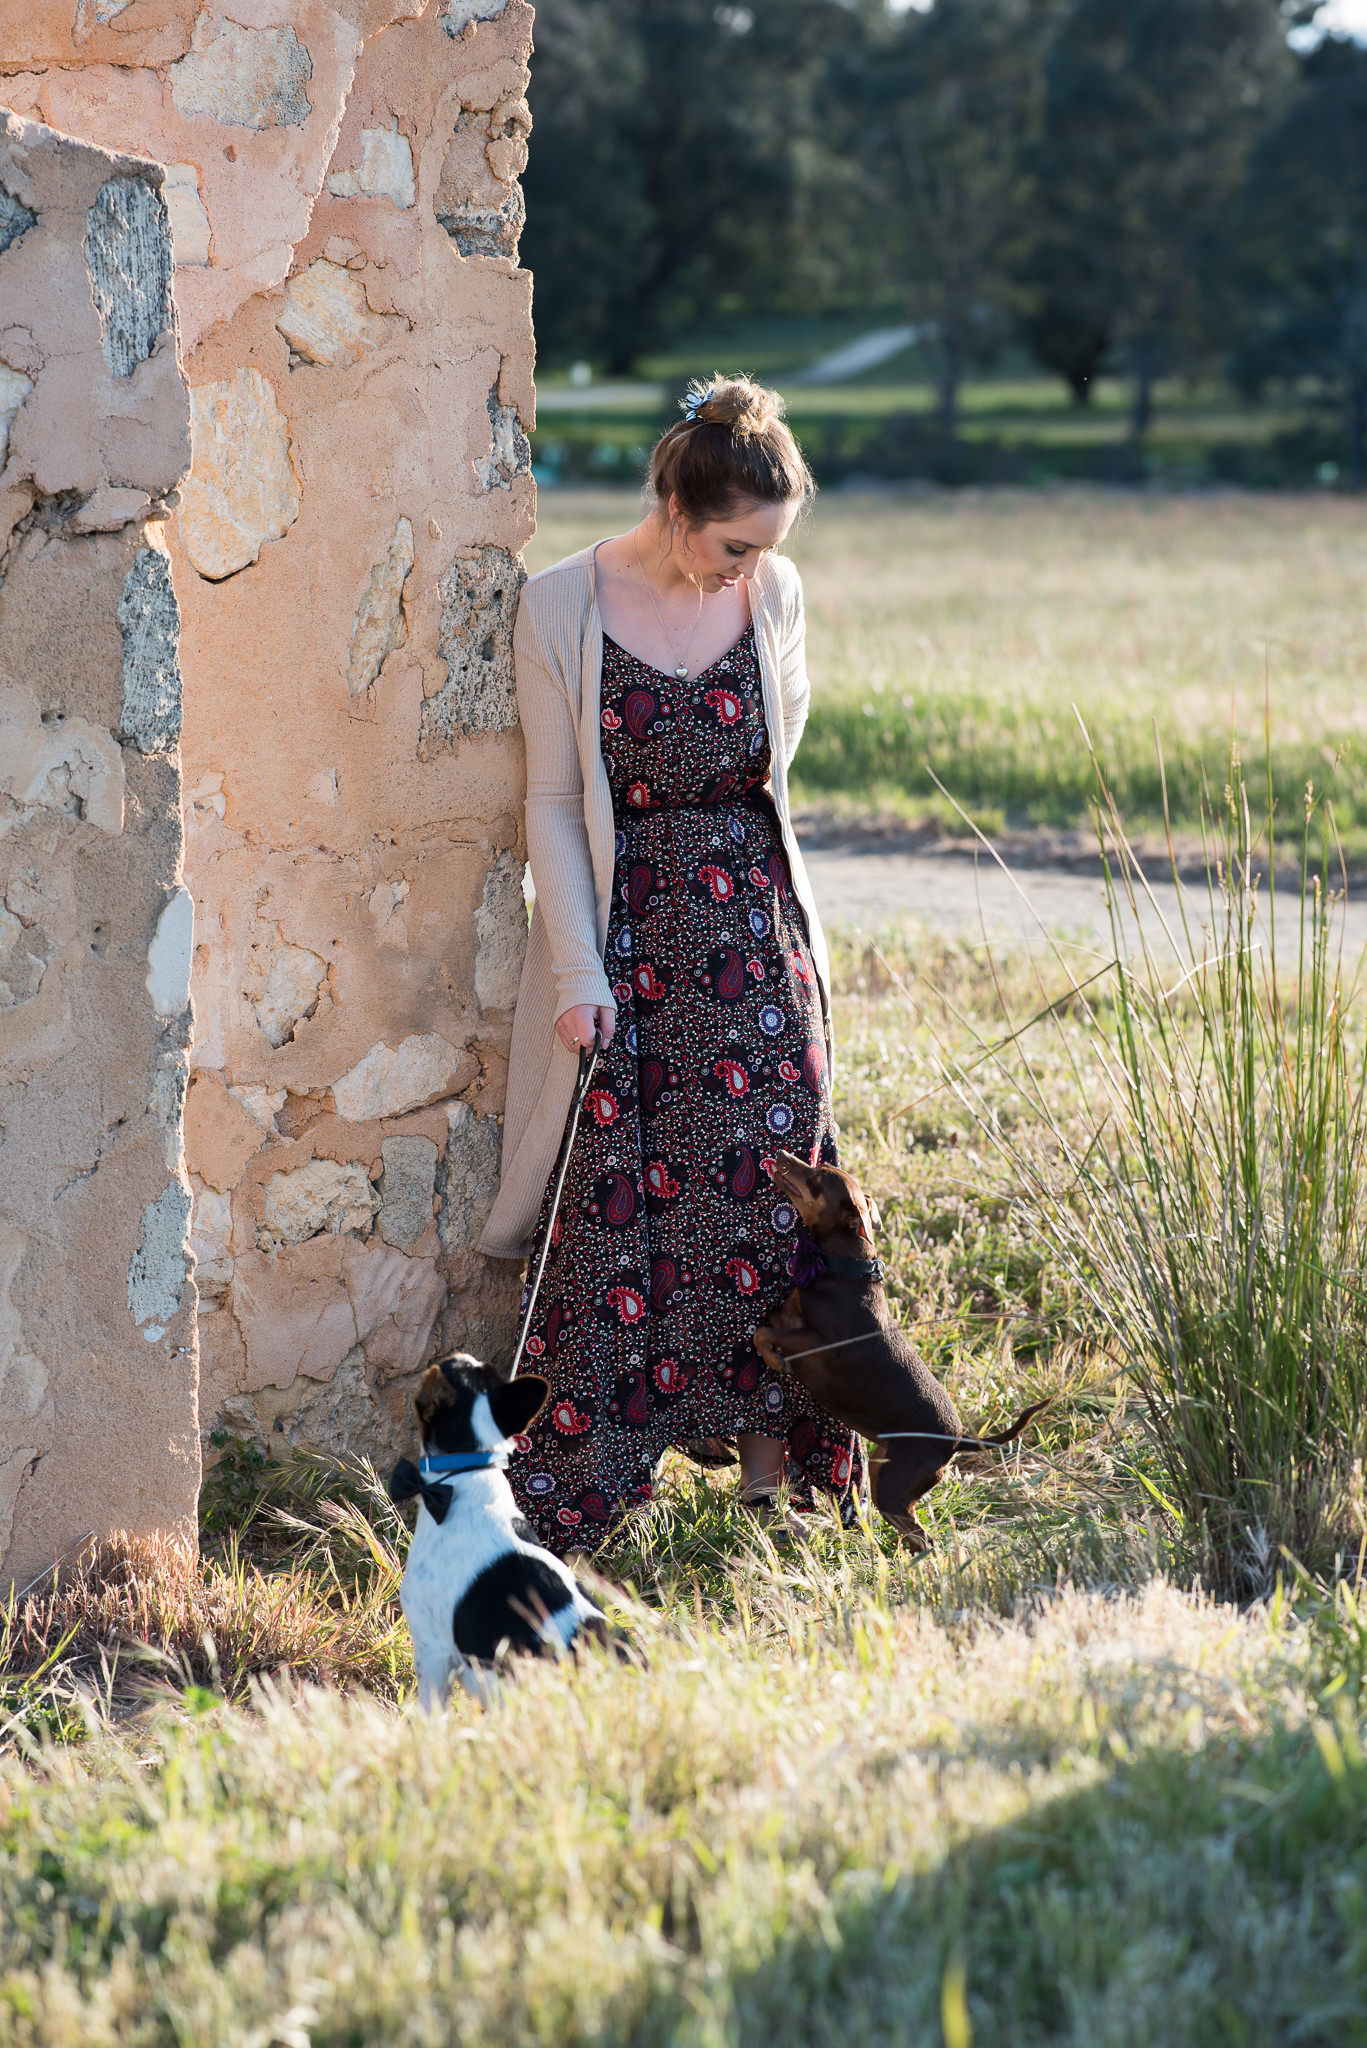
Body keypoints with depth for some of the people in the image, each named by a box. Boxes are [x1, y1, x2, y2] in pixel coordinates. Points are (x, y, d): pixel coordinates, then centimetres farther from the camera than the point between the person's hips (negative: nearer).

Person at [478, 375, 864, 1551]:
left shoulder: (773, 596, 0)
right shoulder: (563, 610, -9)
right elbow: (552, 803, -6)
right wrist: (578, 973, -10)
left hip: (753, 927, 3)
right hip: (623, 932, -3)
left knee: (766, 1178, 0)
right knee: (617, 1197, -3)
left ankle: (768, 1458, 10)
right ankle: (588, 1487, 4)